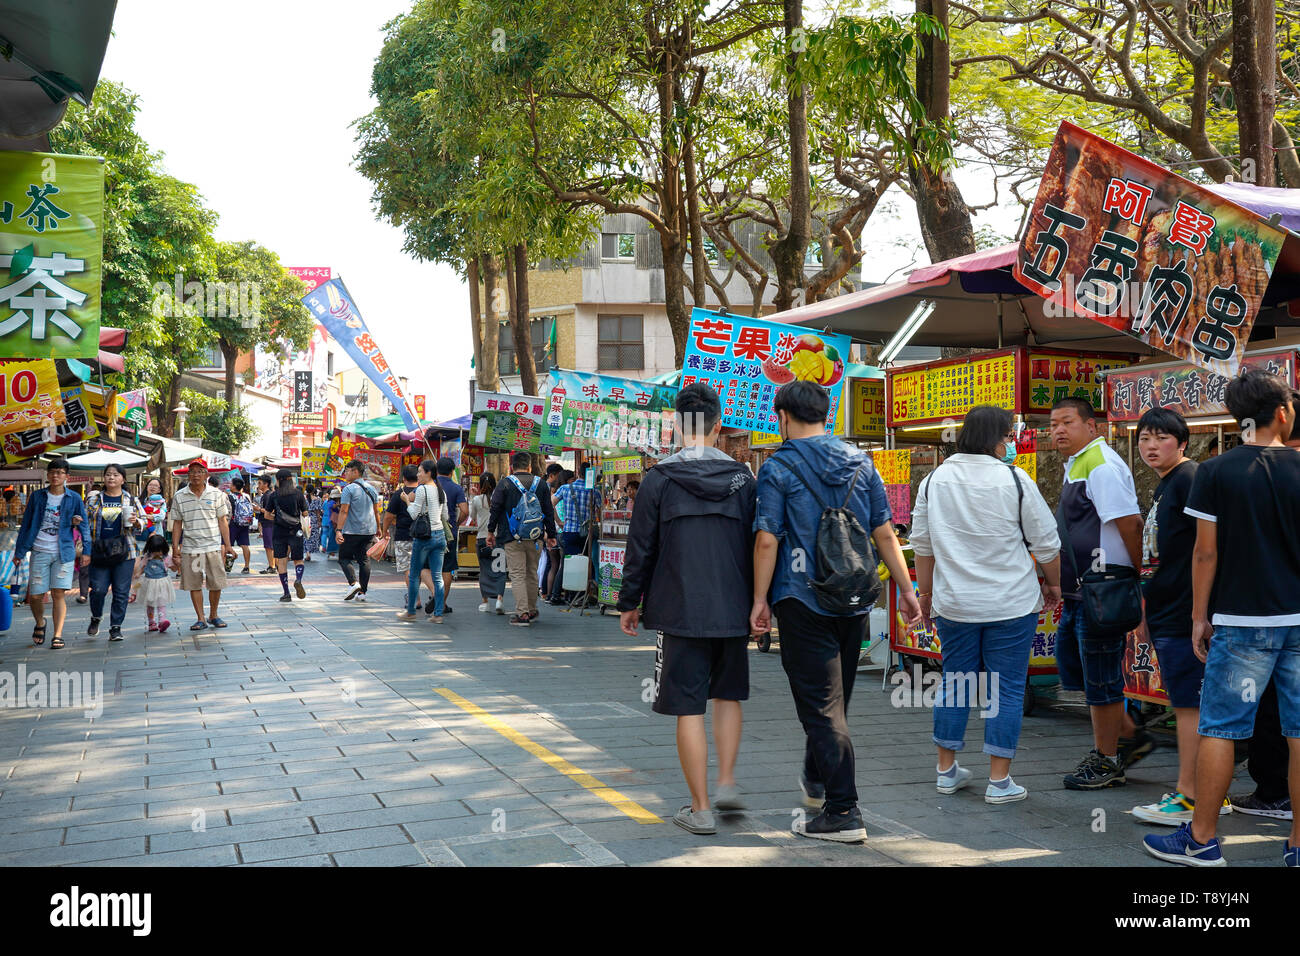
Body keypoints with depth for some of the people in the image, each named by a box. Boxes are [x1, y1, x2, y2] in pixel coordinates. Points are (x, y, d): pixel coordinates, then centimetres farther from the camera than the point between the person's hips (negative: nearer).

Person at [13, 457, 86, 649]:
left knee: (58, 594, -8)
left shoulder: (74, 498, 5)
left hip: (64, 552, -1)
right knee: (35, 595, 0)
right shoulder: (37, 496, 7)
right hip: (39, 552, 1)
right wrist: (20, 552, 8)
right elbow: (26, 524, 10)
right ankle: (40, 624, 28)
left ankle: (58, 635, -2)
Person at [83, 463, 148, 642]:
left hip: (124, 553, 0)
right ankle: (95, 618, 24)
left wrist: (136, 522, -11)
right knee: (98, 589, -4)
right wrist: (86, 551, 4)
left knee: (121, 592, -1)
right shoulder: (93, 499, 9)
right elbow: (86, 524, 11)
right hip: (98, 553, 0)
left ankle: (116, 627, 9)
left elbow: (144, 520, 13)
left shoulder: (131, 499, 8)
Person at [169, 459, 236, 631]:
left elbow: (223, 521, 7)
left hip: (213, 546, 0)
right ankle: (200, 618, 12)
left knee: (216, 584, 3)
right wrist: (175, 547, 4)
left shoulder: (216, 494, 4)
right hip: (190, 548, 0)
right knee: (194, 585, 2)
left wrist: (227, 545, 4)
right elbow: (177, 524, 9)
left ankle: (213, 615, 20)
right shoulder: (179, 497, 4)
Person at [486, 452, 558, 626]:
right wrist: (551, 535, 17)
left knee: (517, 575, -3)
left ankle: (522, 613, -10)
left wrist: (491, 531, 8)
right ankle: (532, 611, 23)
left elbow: (495, 509, -2)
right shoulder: (541, 484, 7)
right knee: (532, 573, 15)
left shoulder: (505, 484, -2)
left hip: (513, 538, -3)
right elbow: (549, 512, 10)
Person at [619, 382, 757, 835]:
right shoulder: (741, 477, 2)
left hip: (679, 611, -3)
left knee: (689, 708, 2)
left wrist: (629, 603, 8)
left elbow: (641, 546, -3)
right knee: (728, 695, 22)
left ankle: (700, 808, 6)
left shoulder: (661, 478, -6)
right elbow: (756, 544, 7)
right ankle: (726, 782, 15)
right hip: (732, 611, 3)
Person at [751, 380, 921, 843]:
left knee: (821, 705, -3)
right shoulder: (860, 463, 8)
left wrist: (760, 600, -6)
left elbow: (767, 540, -12)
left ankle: (843, 812, -4)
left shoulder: (780, 467, -7)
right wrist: (906, 589, 10)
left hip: (803, 601, -6)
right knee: (836, 697, 20)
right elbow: (884, 532, 6)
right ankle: (816, 779, 38)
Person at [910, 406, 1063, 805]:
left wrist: (925, 591, 21)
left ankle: (947, 770, 23)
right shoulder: (1014, 480, -9)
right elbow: (1045, 543, -2)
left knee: (955, 682, 14)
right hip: (1011, 605, -4)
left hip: (953, 603, 4)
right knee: (1006, 688, 3)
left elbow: (922, 543, 10)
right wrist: (1054, 584, 14)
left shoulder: (935, 480, 3)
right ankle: (999, 780, 5)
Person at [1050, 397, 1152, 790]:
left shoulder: (1101, 465, -16)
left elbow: (1130, 522, -22)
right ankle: (1129, 736, 28)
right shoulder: (1075, 465, 16)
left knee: (1100, 676, -1)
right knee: (1071, 663, 17)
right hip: (1077, 591, 11)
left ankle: (1107, 761, 12)